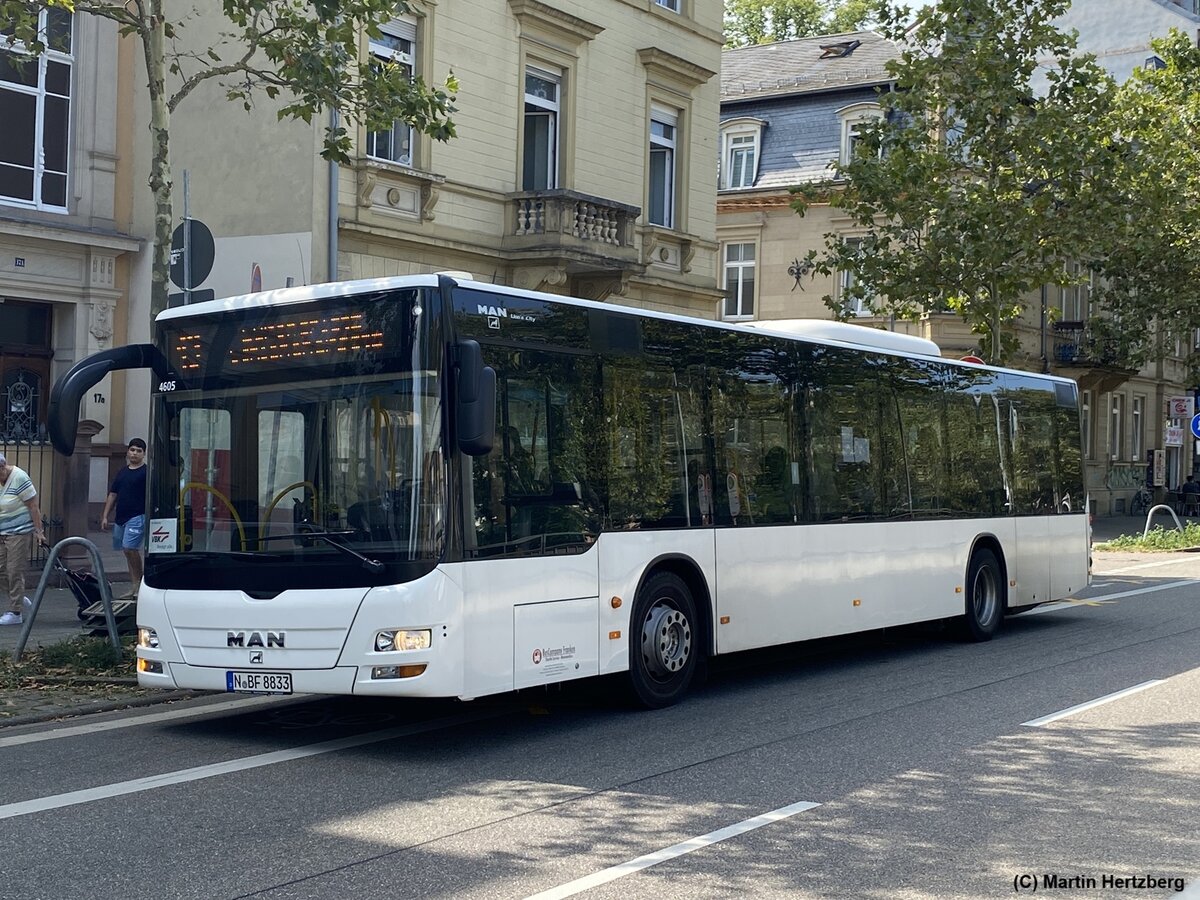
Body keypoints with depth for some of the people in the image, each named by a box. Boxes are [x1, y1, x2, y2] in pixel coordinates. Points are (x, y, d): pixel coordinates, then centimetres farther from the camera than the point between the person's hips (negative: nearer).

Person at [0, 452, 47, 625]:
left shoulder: (19, 478, -16)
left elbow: (33, 507, -14)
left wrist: (38, 531, -15)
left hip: (19, 532, -7)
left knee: (15, 572, -4)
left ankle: (15, 613, 3)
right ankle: (20, 599, 27)